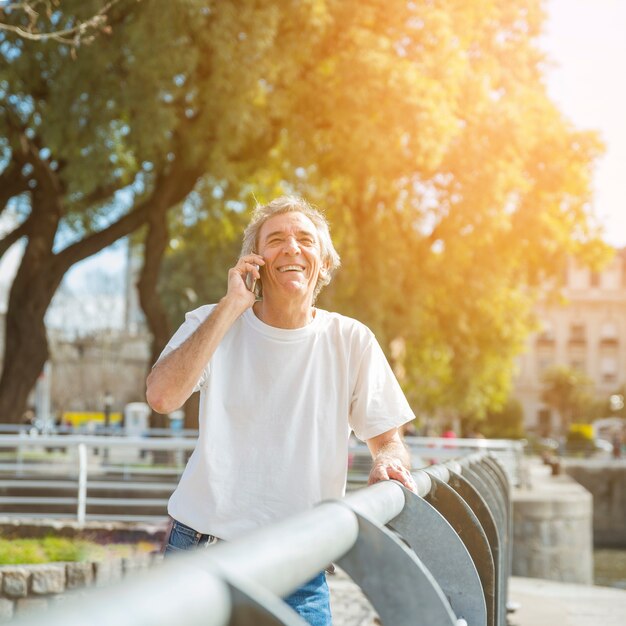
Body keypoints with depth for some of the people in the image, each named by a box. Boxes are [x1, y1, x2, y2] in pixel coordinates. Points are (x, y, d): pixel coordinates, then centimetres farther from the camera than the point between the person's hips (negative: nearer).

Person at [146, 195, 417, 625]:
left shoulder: (352, 340, 2)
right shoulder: (212, 324, -1)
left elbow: (387, 437, 5)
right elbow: (161, 397, -19)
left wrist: (389, 461, -20)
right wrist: (231, 306, -17)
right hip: (202, 554, 0)